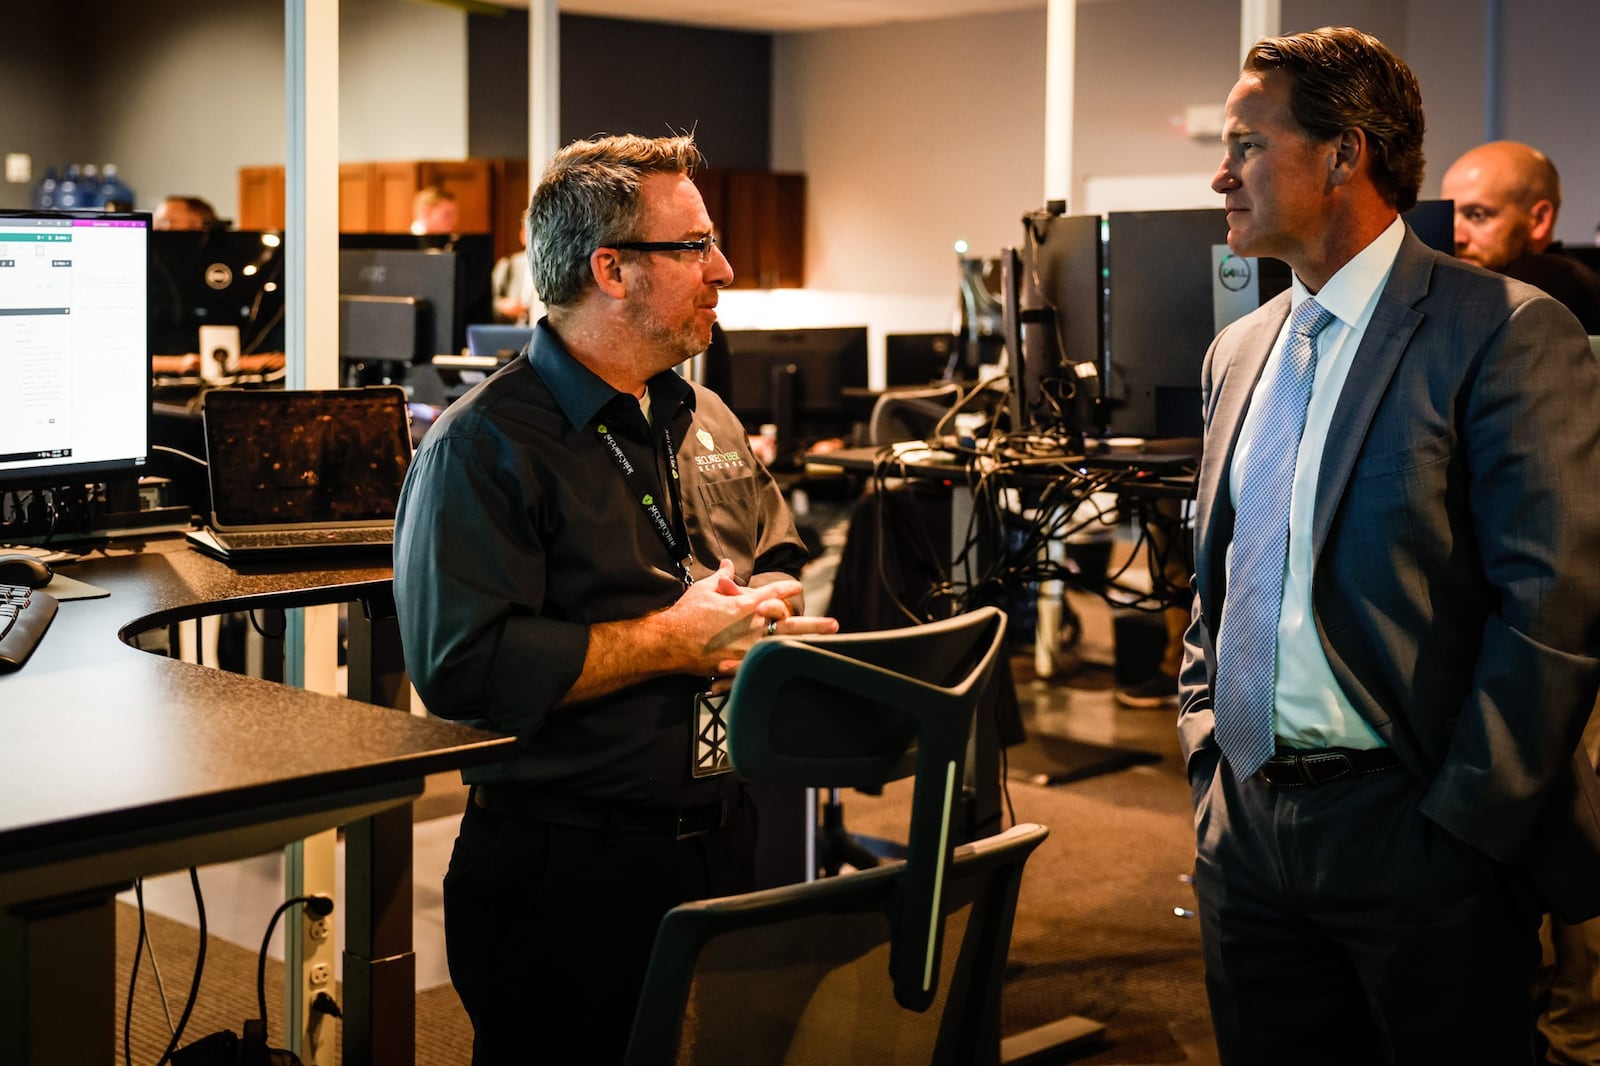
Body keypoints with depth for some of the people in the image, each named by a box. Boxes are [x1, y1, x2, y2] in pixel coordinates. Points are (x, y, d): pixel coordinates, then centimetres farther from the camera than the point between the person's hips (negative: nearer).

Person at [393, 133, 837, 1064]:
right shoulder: (484, 446, -13)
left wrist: (768, 613, -4)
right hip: (569, 874, -7)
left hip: (730, 843, 7)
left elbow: (786, 562, 22)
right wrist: (672, 640, -19)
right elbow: (465, 667, -23)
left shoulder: (707, 422, 12)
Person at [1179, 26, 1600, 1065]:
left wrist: (1462, 827, -15)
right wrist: (1208, 762, 10)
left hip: (1413, 834, -6)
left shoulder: (1507, 333, -10)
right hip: (1248, 829, 6)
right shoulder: (1240, 352, 13)